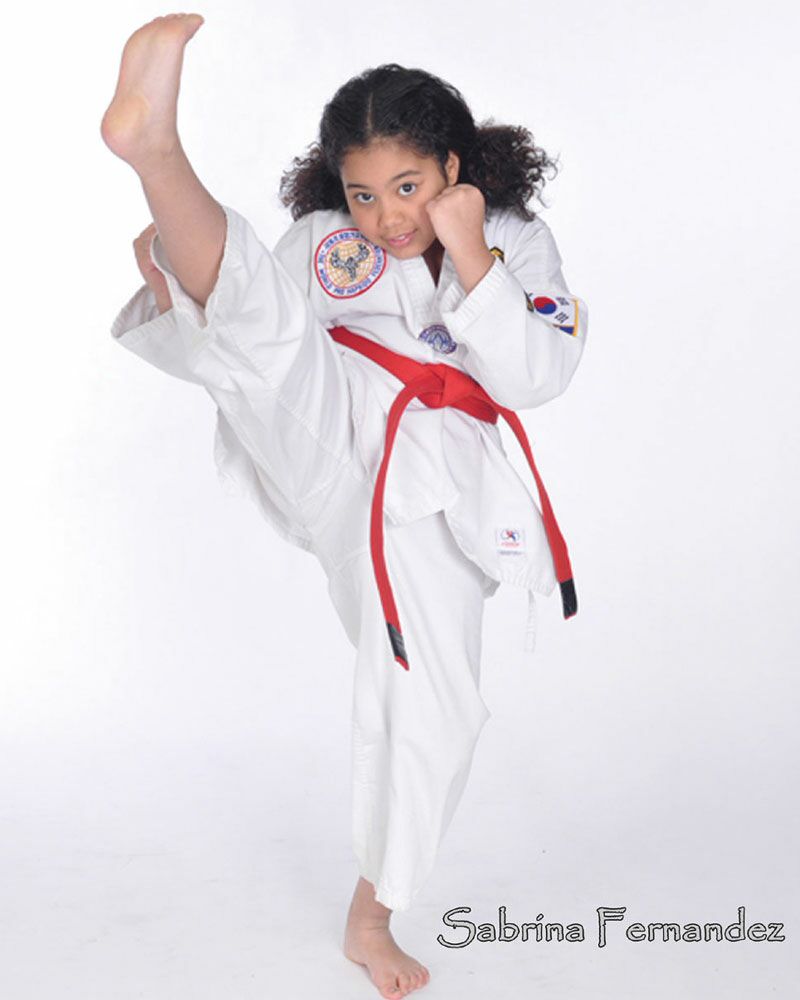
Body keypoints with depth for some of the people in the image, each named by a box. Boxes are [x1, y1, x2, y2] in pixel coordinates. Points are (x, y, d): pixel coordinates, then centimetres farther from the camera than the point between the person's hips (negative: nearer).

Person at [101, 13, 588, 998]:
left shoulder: (518, 244, 6)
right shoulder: (322, 243, 6)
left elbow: (533, 379, -8)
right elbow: (239, 347, 4)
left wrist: (469, 254, -17)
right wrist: (173, 280, -16)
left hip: (428, 489, 1)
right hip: (327, 440, -1)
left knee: (434, 712, 3)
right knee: (265, 316, -29)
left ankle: (374, 915, 24)